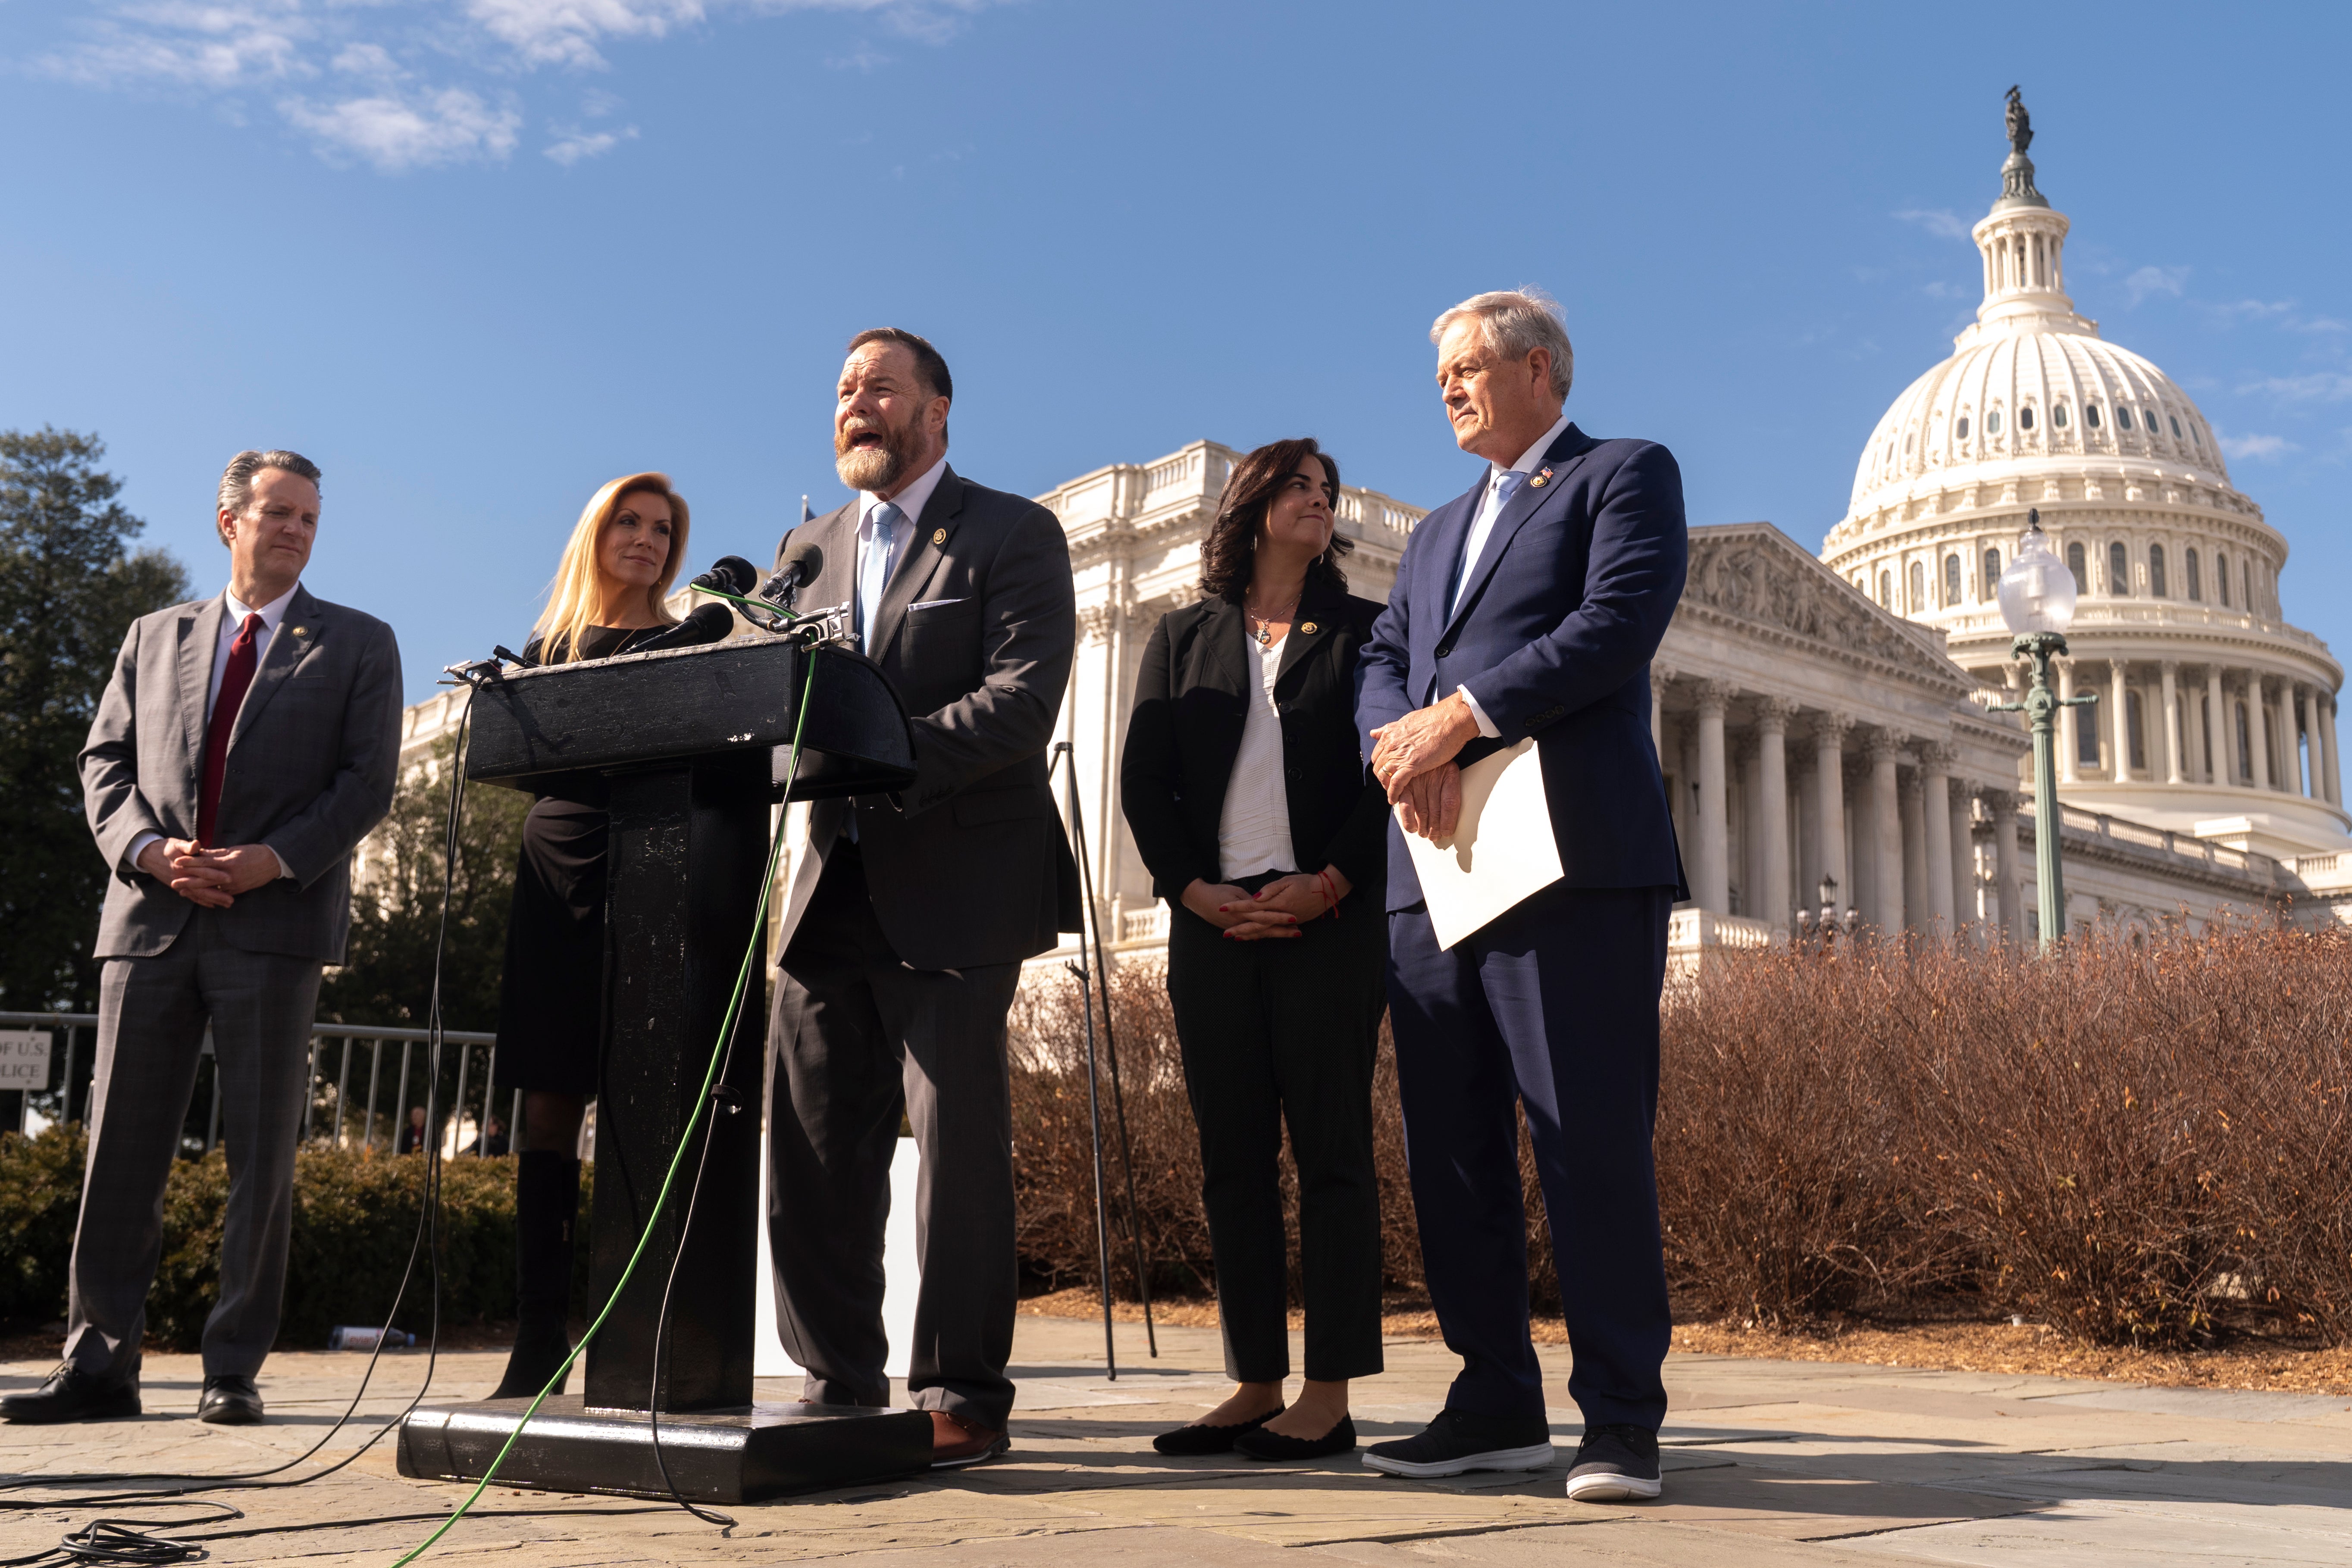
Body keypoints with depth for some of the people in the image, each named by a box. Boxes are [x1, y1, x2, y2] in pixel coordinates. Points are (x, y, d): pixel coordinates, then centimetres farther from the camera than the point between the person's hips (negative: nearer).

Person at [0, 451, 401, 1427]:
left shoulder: (358, 645, 10)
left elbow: (368, 782, 1)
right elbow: (105, 762, 12)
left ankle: (234, 1373, 6)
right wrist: (148, 848, -7)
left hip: (275, 924, -2)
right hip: (150, 918, 3)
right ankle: (98, 1365, 9)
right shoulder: (154, 638, 19)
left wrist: (274, 858, -13)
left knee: (260, 1158, -1)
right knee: (121, 1151, 2)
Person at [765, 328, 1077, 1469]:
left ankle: (961, 1396, 6)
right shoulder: (809, 548, 20)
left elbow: (1022, 702, -13)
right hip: (832, 880, 6)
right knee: (812, 1144, 6)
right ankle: (838, 1382, 17)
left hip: (954, 882, -6)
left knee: (957, 1140, -3)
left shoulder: (1012, 536, 0)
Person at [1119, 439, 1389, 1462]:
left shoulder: (1362, 631, 10)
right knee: (1231, 1157, 3)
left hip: (1329, 919, -3)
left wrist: (1328, 886, -11)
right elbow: (1143, 779, 10)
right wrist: (1197, 891, -4)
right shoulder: (1183, 638, 16)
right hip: (1212, 920, 3)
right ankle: (1255, 1386, 10)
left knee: (1330, 1150, -4)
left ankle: (1329, 1396, -1)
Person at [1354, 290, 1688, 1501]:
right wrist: (1403, 742, -6)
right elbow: (1383, 664, 17)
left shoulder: (1627, 474, 8)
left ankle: (1621, 1420, -1)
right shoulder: (1437, 531, 29)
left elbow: (1618, 625, -8)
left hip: (1572, 860, -7)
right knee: (1450, 1150, 5)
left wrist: (1459, 717, -12)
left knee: (1592, 1141, -8)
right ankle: (1499, 1405, 13)